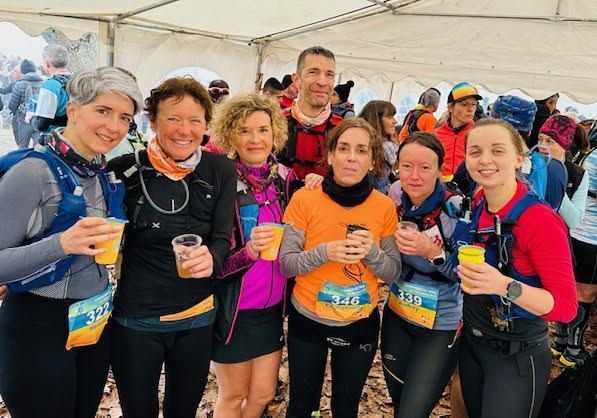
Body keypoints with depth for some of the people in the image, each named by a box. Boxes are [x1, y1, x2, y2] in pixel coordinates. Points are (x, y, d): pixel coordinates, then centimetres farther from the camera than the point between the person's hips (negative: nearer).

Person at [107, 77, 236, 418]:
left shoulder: (221, 171, -5)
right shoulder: (125, 169, -10)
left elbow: (223, 239, -6)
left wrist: (211, 258, -25)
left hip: (197, 317, 2)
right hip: (135, 319, -1)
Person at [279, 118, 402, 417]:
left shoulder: (385, 207, -9)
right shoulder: (304, 199, -14)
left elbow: (393, 273, -5)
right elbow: (285, 263, -13)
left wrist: (372, 252, -25)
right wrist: (325, 252, -30)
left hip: (361, 325, 1)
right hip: (308, 321, -1)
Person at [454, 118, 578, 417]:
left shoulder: (539, 219, -24)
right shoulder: (477, 204, -4)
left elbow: (566, 306, -24)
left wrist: (506, 286, -37)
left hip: (518, 356, -6)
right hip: (471, 341, 6)